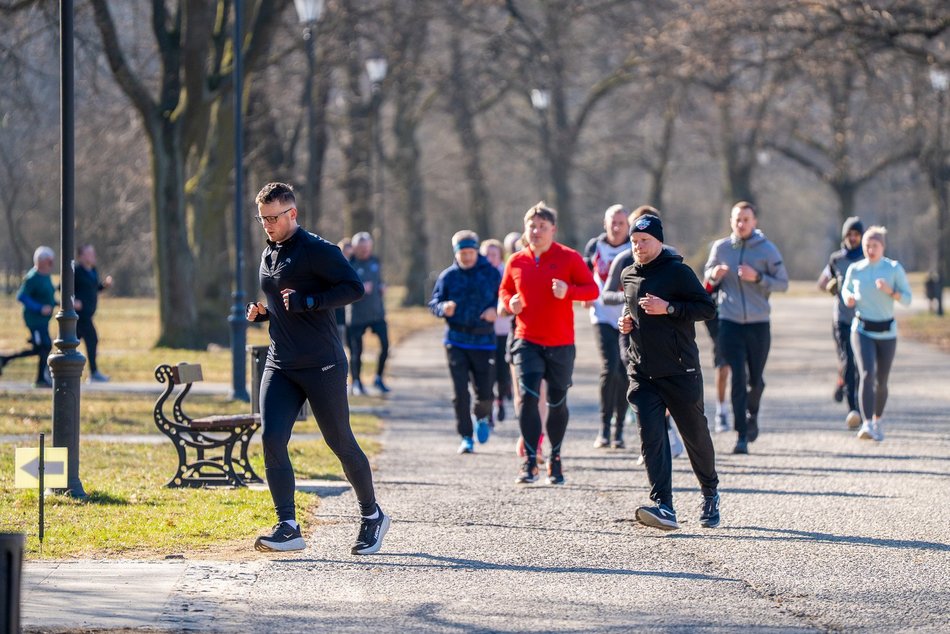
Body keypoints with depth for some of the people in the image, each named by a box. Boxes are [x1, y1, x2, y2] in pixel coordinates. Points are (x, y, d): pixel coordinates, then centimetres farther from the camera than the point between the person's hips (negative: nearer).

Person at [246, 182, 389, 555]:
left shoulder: (316, 250, -8)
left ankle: (372, 516, 23)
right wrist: (262, 312, 9)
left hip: (322, 366, -6)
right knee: (272, 439, -12)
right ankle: (288, 528, -12)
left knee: (341, 443, 3)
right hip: (280, 366, 6)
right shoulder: (269, 255, 16)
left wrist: (308, 302, -24)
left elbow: (354, 287, -16)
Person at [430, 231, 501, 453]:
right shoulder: (448, 276, 6)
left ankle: (482, 417, 33)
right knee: (460, 393, -4)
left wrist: (495, 310, -15)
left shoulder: (491, 273, 3)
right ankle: (466, 438, 6)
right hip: (456, 341, 1)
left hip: (484, 341, 0)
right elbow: (433, 303, 7)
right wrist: (443, 308, -17)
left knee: (484, 392, -1)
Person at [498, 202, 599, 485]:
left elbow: (592, 289, -3)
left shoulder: (569, 258, -2)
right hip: (527, 342, 1)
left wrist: (569, 291, -21)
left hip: (561, 344, -1)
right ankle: (530, 462, -13)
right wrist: (509, 303, -3)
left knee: (557, 402, 9)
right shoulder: (516, 262, 5)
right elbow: (504, 290, 20)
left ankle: (555, 458, 27)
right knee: (528, 396, -15)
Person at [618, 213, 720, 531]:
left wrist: (668, 308, -20)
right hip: (642, 374, 5)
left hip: (681, 372, -4)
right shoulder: (628, 275, 13)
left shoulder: (677, 272, -7)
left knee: (696, 436, 8)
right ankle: (663, 507, -19)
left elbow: (708, 308, -10)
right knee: (651, 438, -12)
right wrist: (626, 320, 8)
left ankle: (710, 494, 33)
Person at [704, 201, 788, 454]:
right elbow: (708, 279, 16)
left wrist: (758, 277, -16)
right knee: (738, 379, -9)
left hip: (759, 324, 0)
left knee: (755, 380, 9)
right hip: (730, 323, 0)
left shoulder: (767, 249, -2)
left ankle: (752, 415, 40)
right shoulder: (720, 248, 3)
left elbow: (783, 283, 0)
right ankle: (741, 436, -8)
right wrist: (714, 276, -8)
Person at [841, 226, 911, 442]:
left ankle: (878, 420, 33)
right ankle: (867, 424, -27)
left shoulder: (894, 269, -3)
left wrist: (890, 291, -21)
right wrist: (848, 298, -4)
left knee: (881, 381, 9)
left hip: (886, 331, 1)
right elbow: (846, 289, 19)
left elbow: (907, 298, -2)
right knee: (866, 374, -19)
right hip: (862, 330, -1)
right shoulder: (855, 270, 1)